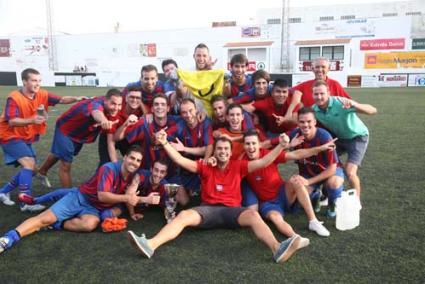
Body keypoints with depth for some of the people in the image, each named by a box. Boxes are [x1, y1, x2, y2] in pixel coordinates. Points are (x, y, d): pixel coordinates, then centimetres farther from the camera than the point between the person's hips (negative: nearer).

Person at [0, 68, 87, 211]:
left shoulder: (42, 95, -7)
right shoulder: (14, 98, -22)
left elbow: (61, 99, -10)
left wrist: (76, 99, -28)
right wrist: (32, 120, -45)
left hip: (26, 138, 7)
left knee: (30, 168, 9)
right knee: (29, 164, -21)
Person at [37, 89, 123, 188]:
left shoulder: (112, 108, -20)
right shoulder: (97, 104, -45)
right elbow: (96, 112, -72)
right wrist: (103, 120, -94)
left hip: (79, 132, 8)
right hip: (66, 129, -8)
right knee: (66, 164, -9)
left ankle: (42, 171, 57)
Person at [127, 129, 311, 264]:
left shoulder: (238, 166, 13)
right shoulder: (205, 167, 12)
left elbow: (263, 162, 5)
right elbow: (180, 161, 2)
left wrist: (281, 146, -6)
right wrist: (165, 143, -10)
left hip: (232, 210, 0)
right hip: (208, 209, 1)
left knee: (253, 215, -31)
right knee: (184, 215, -27)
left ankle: (278, 249, -52)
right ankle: (150, 245, -44)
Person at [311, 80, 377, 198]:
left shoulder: (341, 103, -32)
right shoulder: (314, 109, -16)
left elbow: (373, 110, -36)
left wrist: (354, 104, -55)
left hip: (357, 137, -5)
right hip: (338, 137, 5)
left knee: (349, 172, -16)